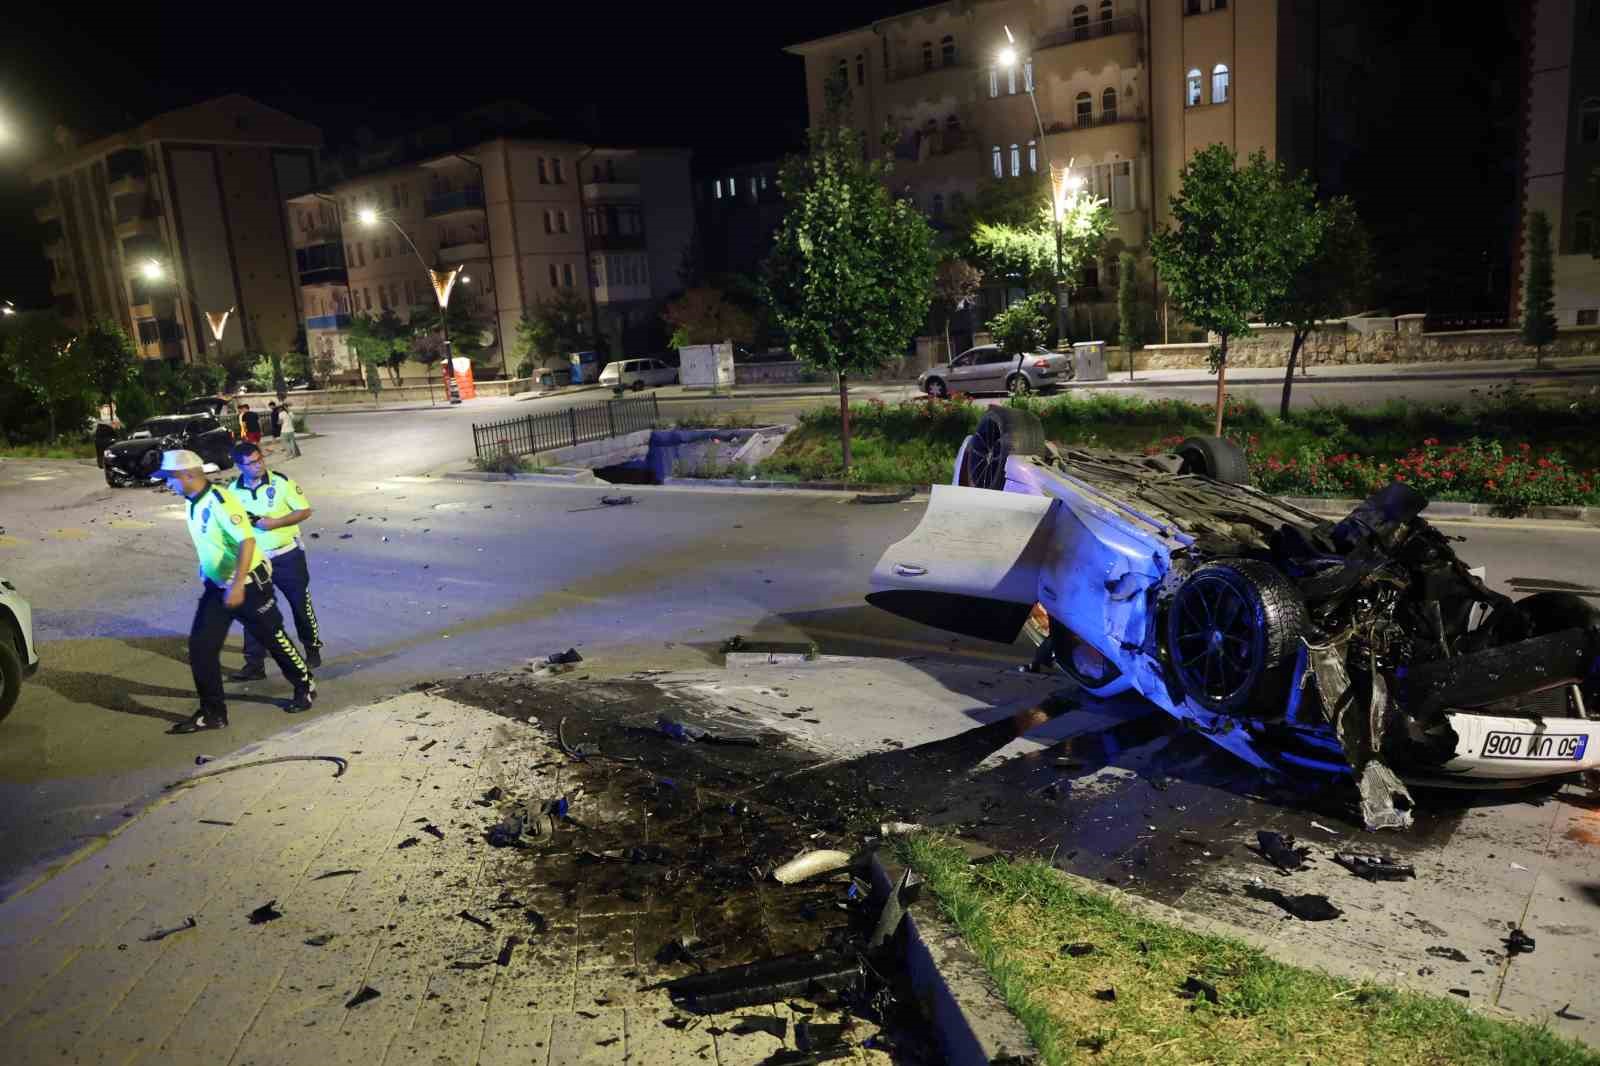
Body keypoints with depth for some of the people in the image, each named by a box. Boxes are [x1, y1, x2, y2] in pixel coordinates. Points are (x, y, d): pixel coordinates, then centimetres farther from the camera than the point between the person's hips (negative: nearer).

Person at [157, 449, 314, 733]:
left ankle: (306, 687, 28)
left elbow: (247, 541, -30)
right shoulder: (193, 503, 3)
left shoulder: (219, 502, -23)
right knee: (200, 647, 1)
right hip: (217, 587, 8)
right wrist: (206, 575, 25)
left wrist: (237, 586, -34)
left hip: (249, 584, -8)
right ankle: (213, 712, 9)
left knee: (274, 639, 7)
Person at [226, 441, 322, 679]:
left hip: (288, 556, -3)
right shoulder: (233, 490, -2)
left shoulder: (281, 482, -12)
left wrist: (275, 522, -22)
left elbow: (304, 511, -10)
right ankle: (254, 664, 10)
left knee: (301, 604, 8)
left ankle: (312, 649, 30)